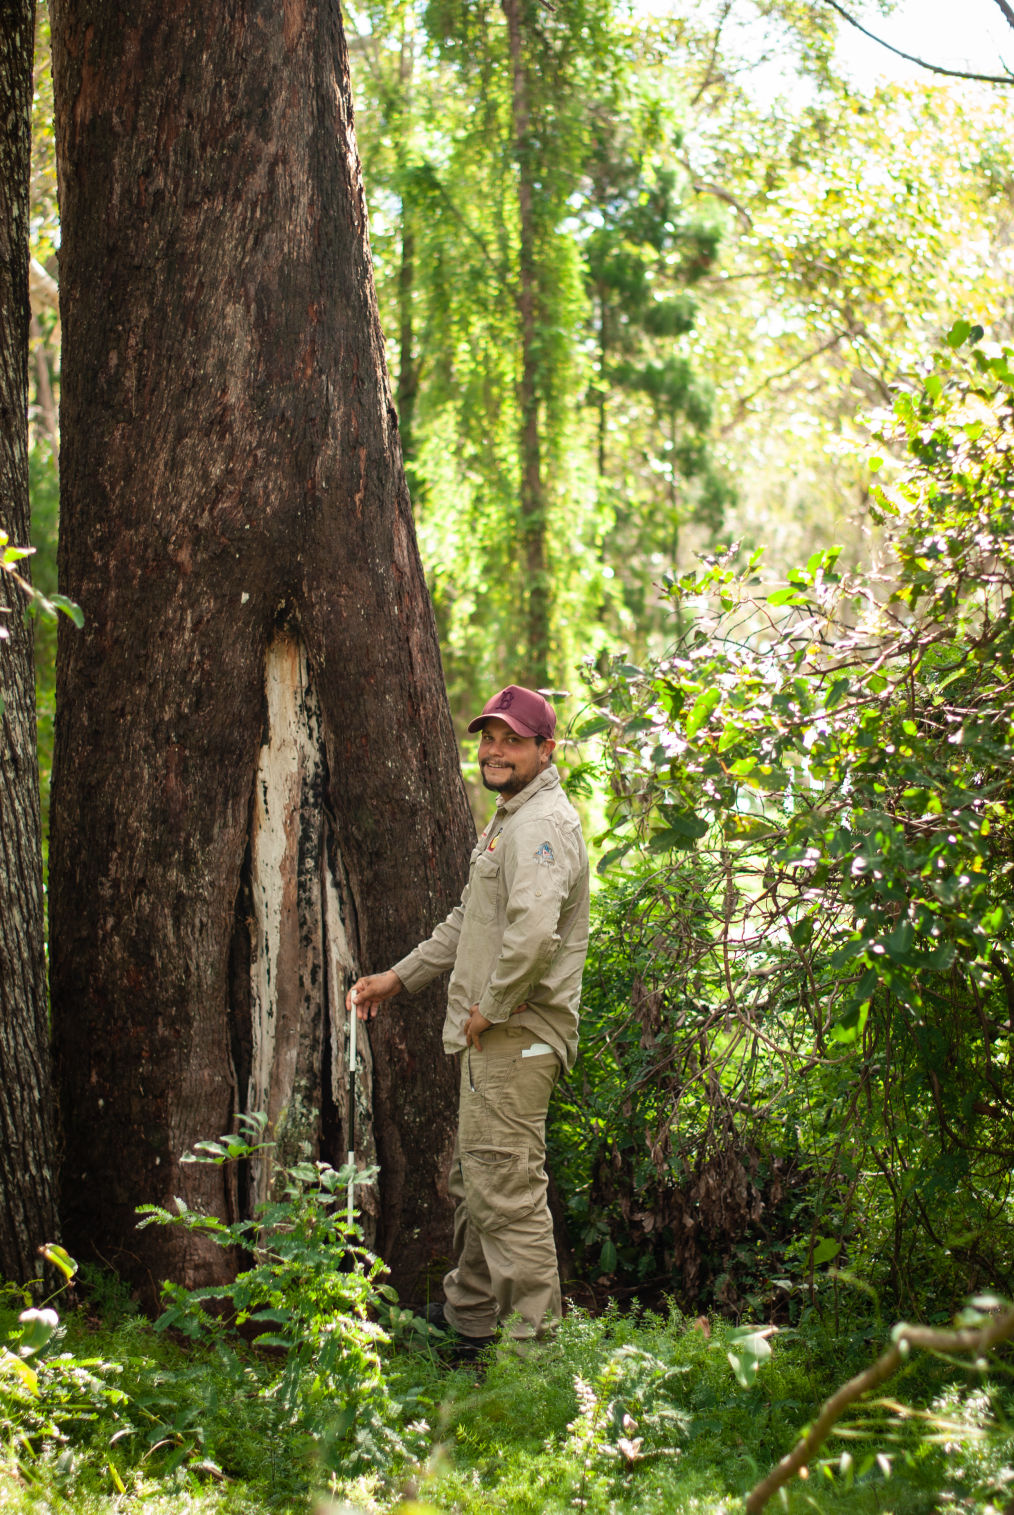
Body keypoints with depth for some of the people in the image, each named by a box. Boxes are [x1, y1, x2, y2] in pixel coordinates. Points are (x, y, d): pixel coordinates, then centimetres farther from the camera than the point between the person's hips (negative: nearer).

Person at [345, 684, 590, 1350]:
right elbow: (471, 921, 31)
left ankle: (536, 1340, -6)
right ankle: (468, 1322, 31)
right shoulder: (509, 818, 20)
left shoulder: (541, 824, -16)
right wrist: (399, 977, 28)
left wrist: (493, 1009, -20)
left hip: (516, 1034, -11)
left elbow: (533, 934, -32)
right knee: (476, 1183, 19)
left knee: (507, 1189, -10)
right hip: (492, 1032, 11)